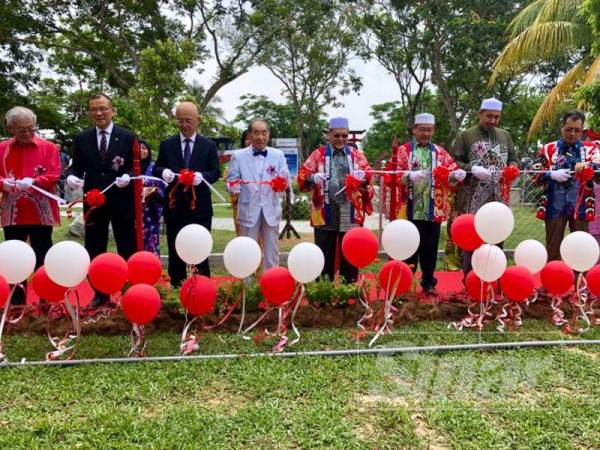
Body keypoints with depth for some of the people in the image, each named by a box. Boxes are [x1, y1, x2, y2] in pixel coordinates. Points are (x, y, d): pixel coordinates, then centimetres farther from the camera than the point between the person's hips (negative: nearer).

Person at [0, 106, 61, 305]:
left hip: (41, 212, -2)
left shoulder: (48, 147, 0)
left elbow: (54, 174, -7)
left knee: (42, 258, 5)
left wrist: (34, 181, -23)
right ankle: (16, 302, 22)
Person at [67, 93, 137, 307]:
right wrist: (71, 176, -14)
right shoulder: (81, 138, 6)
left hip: (121, 201, -2)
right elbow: (76, 166, 8)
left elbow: (136, 167, -1)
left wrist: (128, 176, -22)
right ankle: (100, 293, 22)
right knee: (94, 250, 10)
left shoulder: (128, 137, -1)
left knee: (127, 248, 5)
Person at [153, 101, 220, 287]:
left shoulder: (209, 145, 3)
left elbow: (215, 172, -2)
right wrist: (163, 172, -17)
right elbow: (156, 169, 6)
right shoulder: (166, 145, 6)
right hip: (174, 206, 2)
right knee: (175, 252, 10)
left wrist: (201, 176, -23)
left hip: (200, 207, -1)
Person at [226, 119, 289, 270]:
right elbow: (232, 181, 1)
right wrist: (234, 188, -23)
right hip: (249, 210, -1)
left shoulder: (278, 155, 7)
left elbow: (285, 178, 1)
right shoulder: (238, 156, 3)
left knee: (272, 251, 10)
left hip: (271, 210, 2)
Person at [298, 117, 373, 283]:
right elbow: (302, 177, -1)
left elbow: (368, 173, -1)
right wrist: (313, 178, -23)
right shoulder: (318, 154, 6)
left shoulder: (356, 155, 11)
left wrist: (363, 176, -24)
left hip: (351, 215, 1)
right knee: (325, 255, 5)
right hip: (324, 214, -1)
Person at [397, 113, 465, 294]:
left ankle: (428, 283, 20)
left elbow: (452, 170, 3)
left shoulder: (440, 152, 14)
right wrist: (409, 176, -28)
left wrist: (457, 174, -20)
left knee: (430, 248, 8)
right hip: (411, 209, -3)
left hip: (434, 210, 3)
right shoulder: (403, 150, 4)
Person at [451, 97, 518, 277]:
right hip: (473, 199, -4)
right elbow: (453, 162, -2)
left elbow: (513, 160, 18)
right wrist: (472, 169, -18)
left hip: (498, 198, 4)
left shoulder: (505, 136, 15)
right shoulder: (465, 136, 2)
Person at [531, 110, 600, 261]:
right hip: (555, 206, 0)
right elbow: (534, 175, 1)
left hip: (580, 207, 0)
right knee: (553, 249, 7)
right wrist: (552, 175, -17)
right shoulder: (548, 149, 6)